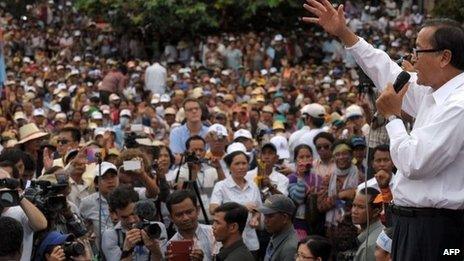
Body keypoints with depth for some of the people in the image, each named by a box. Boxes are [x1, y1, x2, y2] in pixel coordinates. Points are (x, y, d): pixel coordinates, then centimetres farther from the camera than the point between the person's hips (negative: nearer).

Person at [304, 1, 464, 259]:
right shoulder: (435, 94, 10)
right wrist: (344, 34, 25)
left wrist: (393, 115, -8)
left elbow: (414, 163, -22)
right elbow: (391, 75, 24)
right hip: (414, 220, 9)